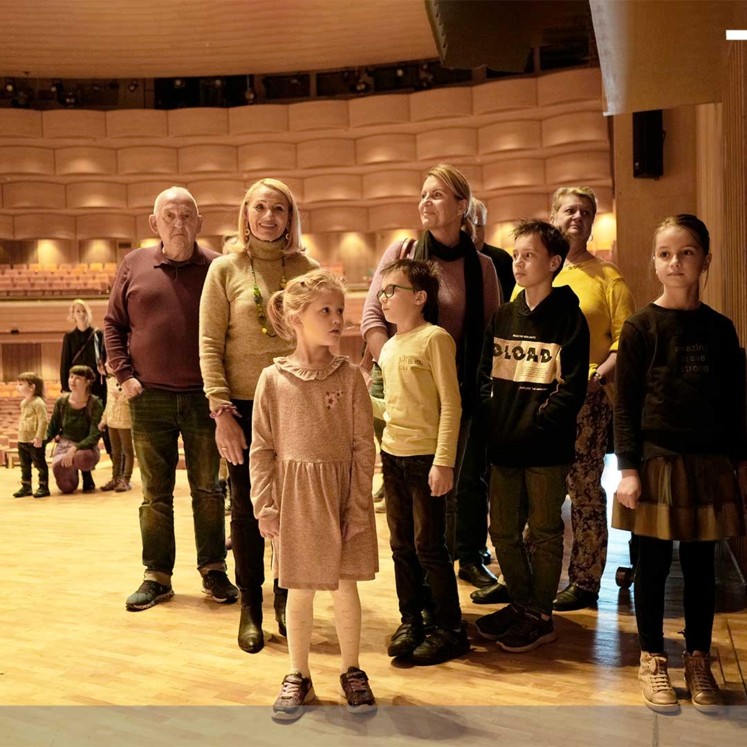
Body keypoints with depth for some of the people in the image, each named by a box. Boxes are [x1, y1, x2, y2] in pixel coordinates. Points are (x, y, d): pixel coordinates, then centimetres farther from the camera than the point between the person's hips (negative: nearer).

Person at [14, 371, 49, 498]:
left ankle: (43, 487, 8)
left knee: (40, 464, 1)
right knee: (25, 465, 15)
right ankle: (26, 487, 25)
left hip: (35, 441, -9)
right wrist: (20, 435, 16)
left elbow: (43, 421, -21)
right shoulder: (23, 402, 12)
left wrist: (38, 437, -24)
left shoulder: (38, 403, -16)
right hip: (22, 440, 9)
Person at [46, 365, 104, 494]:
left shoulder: (95, 404, -13)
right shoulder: (61, 401, -3)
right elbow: (52, 429, 7)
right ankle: (72, 471, 18)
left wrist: (75, 448, -31)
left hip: (86, 446, -2)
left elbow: (95, 436, -17)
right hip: (64, 445, 2)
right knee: (66, 488, -21)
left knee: (81, 457, -41)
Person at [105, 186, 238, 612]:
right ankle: (157, 576, 19)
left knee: (208, 490, 8)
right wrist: (124, 374, 0)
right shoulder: (135, 266, 6)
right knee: (155, 494, 8)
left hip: (203, 397, -1)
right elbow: (113, 324, 10)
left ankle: (214, 571, 22)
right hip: (150, 398, 1)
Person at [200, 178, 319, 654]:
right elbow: (209, 346, -2)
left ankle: (287, 600, 25)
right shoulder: (225, 269, 1)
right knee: (248, 508, 7)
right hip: (245, 406, -1)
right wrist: (222, 411, -9)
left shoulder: (307, 269, 5)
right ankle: (251, 608, 22)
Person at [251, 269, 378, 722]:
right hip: (295, 495, 0)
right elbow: (262, 448, -1)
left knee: (346, 586, 10)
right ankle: (299, 677, 28)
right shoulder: (273, 379, -3)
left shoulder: (349, 377, -4)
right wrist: (265, 506, -5)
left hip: (341, 493, 0)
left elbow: (364, 447, -4)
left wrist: (358, 508, -8)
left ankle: (352, 672, 29)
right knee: (300, 591, 11)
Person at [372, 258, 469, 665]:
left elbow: (450, 404, -15)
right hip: (392, 455, 8)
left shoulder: (434, 338, -11)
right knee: (401, 545, 13)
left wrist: (444, 462, -19)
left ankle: (450, 629, 13)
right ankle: (410, 621, 26)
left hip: (426, 458, -8)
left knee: (428, 546, -1)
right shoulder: (388, 347, 13)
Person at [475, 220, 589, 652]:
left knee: (545, 533, 8)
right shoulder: (504, 316, 10)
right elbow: (486, 375, 11)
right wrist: (493, 423, -2)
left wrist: (534, 425, -18)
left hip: (547, 449, -5)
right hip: (504, 446, 6)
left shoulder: (567, 318, -6)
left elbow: (571, 390, -11)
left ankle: (541, 616, 23)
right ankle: (522, 604, 33)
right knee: (504, 532, 14)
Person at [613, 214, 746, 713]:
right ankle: (653, 661, 22)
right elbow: (626, 405, -6)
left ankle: (699, 662, 27)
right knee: (653, 564, 6)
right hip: (656, 462, -3)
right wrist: (628, 469, -11)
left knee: (701, 566, 11)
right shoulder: (641, 327, -4)